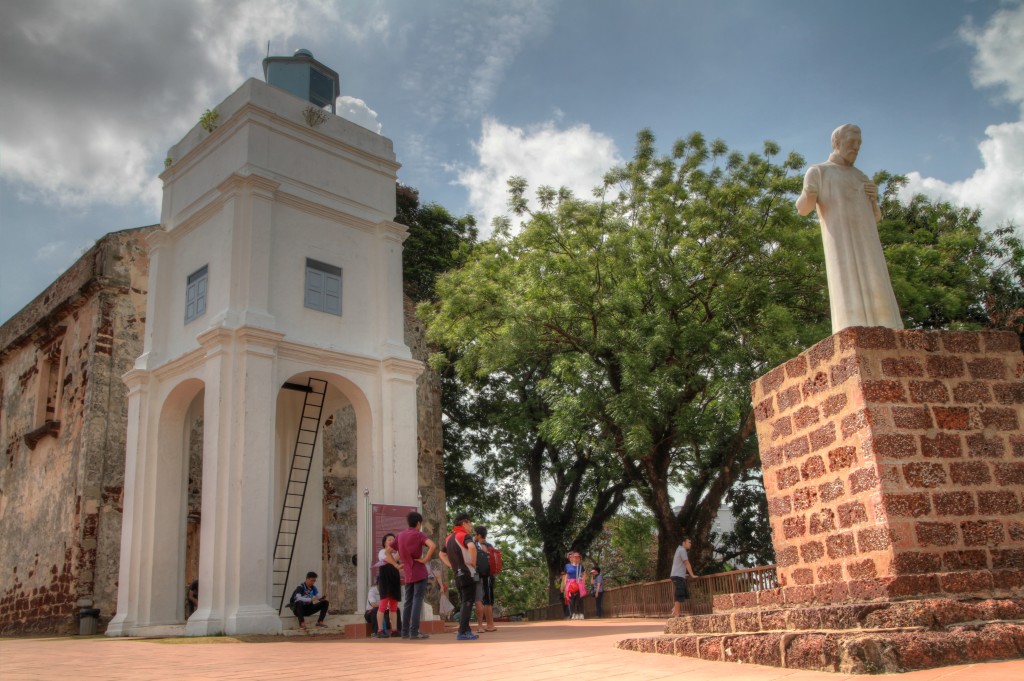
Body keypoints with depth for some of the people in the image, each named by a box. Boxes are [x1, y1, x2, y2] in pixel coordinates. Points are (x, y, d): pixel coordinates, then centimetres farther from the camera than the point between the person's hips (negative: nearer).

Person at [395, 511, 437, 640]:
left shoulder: (400, 535, 10)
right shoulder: (419, 534, -7)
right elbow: (433, 546, -24)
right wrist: (425, 560, -14)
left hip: (408, 574, 6)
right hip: (420, 573, -6)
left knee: (408, 603, 13)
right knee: (417, 602, -6)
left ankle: (405, 631, 13)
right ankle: (414, 632, -9)